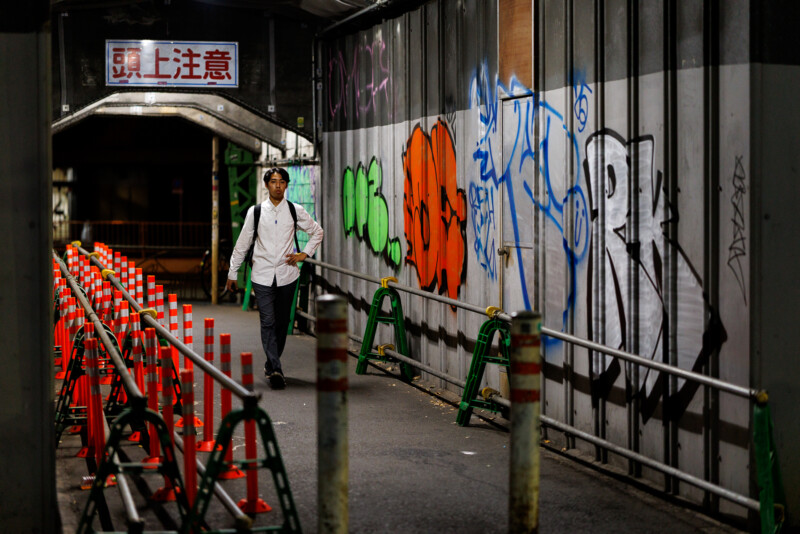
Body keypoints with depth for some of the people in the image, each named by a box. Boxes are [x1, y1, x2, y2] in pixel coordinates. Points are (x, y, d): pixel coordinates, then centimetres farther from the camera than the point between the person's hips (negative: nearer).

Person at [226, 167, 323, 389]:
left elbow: (317, 232, 18)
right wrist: (232, 273, 10)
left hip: (286, 274, 2)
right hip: (262, 275, -2)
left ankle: (271, 364, 25)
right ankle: (276, 370, -18)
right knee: (268, 322, -11)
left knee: (282, 322, 8)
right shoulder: (255, 212, 2)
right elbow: (242, 244, 8)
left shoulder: (296, 211, 3)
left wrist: (305, 253, 5)